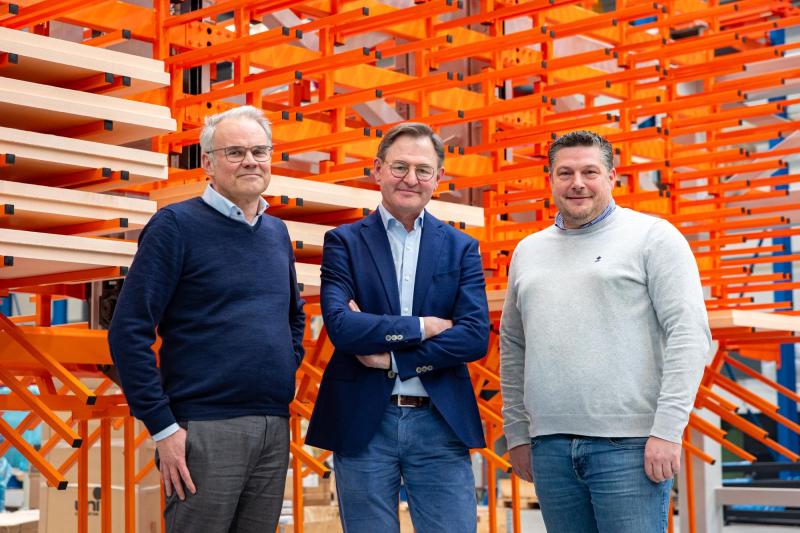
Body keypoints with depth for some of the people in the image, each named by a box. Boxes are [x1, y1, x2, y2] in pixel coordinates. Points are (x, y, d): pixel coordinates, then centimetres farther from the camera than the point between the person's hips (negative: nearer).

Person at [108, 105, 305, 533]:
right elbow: (128, 331, -11)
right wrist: (162, 427, -14)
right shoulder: (176, 225, -6)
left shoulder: (276, 231, 13)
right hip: (204, 429, -6)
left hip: (275, 429, 6)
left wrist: (288, 371, 11)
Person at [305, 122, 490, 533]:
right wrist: (422, 326, -11)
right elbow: (339, 326, -12)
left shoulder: (461, 248, 8)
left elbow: (476, 337, -5)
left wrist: (392, 357, -11)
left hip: (440, 423, 1)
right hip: (363, 424, -1)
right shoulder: (344, 242, 3)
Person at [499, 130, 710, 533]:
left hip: (629, 443, -5)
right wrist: (516, 433, 15)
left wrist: (668, 428, -14)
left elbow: (689, 332, -7)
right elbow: (513, 345, 20)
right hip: (549, 446, 5)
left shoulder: (652, 236, 0)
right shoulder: (528, 251, 15)